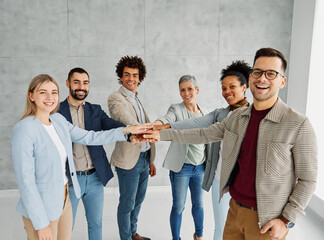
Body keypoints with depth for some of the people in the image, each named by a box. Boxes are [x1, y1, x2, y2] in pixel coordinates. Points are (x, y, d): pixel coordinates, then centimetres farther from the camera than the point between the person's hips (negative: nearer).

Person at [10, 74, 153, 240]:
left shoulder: (58, 120, 2)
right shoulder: (24, 129, -21)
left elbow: (89, 137, 3)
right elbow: (26, 181, -20)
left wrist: (128, 130, -3)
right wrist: (41, 224, -18)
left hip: (64, 200, 7)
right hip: (41, 208, -7)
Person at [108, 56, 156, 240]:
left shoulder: (137, 100, 16)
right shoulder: (115, 98, -9)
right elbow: (126, 119, -32)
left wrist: (151, 160, 17)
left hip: (144, 158, 8)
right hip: (129, 160, -8)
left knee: (138, 200, 21)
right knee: (127, 204, 5)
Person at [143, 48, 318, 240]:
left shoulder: (298, 125, -16)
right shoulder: (238, 117, 1)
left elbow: (307, 179, -10)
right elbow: (204, 134, 7)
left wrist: (286, 220, -13)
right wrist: (162, 134, 5)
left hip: (267, 221, -4)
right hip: (235, 209, 5)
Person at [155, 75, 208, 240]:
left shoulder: (203, 113, 7)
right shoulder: (176, 109, -7)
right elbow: (166, 120, -30)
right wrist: (154, 125, -52)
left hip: (200, 167, 4)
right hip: (181, 167, -4)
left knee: (199, 204, 17)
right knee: (178, 207, 5)